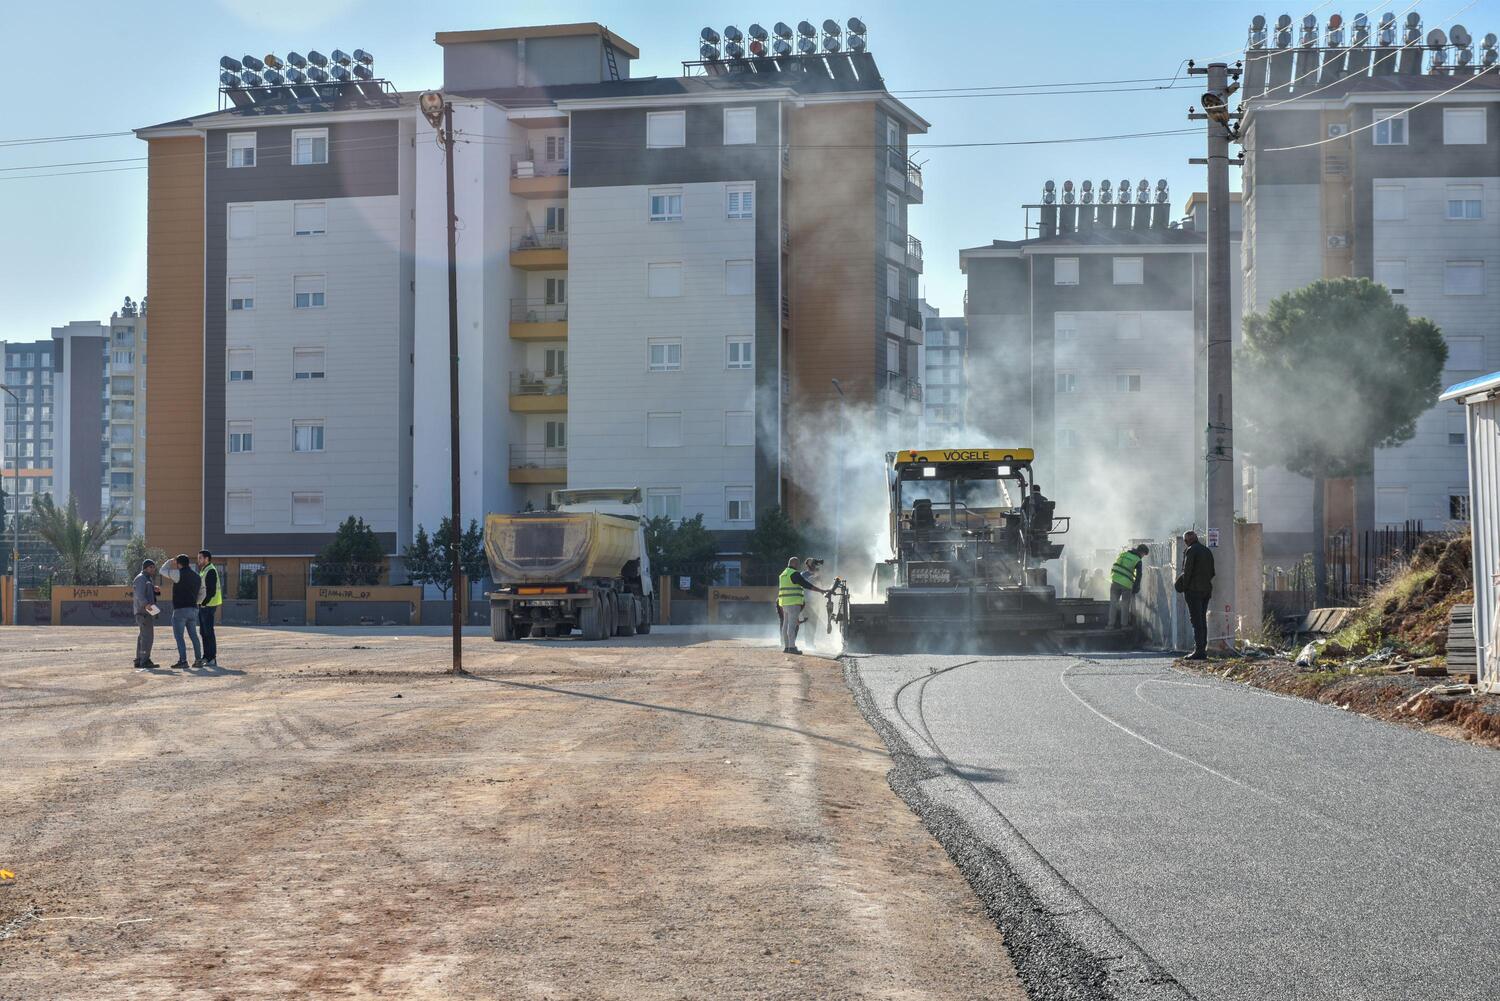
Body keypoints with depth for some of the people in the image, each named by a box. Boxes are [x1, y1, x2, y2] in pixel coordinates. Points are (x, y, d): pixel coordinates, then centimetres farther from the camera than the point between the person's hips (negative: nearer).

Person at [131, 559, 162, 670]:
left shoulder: (148, 579, 22)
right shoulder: (141, 578, -10)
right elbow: (139, 594, -22)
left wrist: (155, 590, 2)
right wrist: (145, 604, -37)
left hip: (147, 611, 11)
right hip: (143, 611, -11)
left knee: (142, 636, 14)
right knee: (147, 635, -14)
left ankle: (139, 661, 18)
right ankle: (145, 661, -17)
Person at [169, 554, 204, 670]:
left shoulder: (179, 574, -10)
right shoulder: (196, 576, 11)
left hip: (180, 609, -7)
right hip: (193, 609, 7)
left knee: (178, 636, -4)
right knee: (193, 635, 12)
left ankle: (183, 660, -10)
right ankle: (198, 659, 8)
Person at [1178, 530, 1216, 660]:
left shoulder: (1190, 550, -10)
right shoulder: (1207, 550, 14)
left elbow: (1187, 571, -15)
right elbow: (1212, 571, 15)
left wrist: (1184, 587, -7)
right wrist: (1206, 582, 15)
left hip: (1194, 590, -8)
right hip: (1206, 590, 8)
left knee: (1196, 621, -8)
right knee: (1203, 620, 12)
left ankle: (1199, 650, -12)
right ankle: (1203, 650, 12)